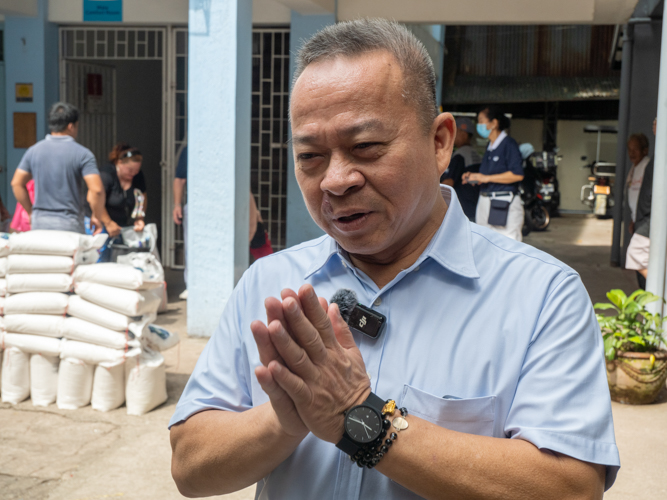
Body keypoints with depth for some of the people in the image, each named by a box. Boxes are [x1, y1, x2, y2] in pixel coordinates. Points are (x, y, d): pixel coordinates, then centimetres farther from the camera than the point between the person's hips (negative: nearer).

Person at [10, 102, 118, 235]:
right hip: (69, 224, -4)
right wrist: (107, 222, -5)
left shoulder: (33, 151, 6)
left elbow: (17, 183, 9)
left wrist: (31, 212, 17)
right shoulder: (82, 154, -7)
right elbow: (96, 190, -15)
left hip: (39, 222, 4)